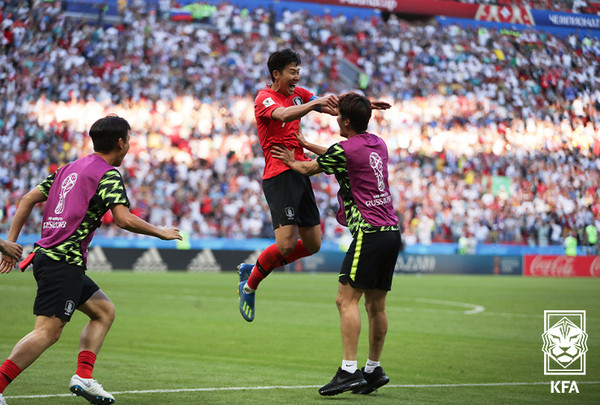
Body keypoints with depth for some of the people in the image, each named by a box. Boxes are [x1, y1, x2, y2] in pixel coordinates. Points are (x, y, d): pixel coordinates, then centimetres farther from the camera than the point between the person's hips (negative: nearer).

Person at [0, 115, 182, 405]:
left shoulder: (69, 168, 18)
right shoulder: (108, 175, -6)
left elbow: (29, 199, 14)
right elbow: (124, 219, -18)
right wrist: (160, 232, -3)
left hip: (45, 255, 9)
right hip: (63, 261, -9)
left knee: (104, 310, 16)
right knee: (48, 331, -13)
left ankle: (83, 377, 8)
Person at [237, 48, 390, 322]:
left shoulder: (298, 94, 15)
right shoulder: (264, 98, -7)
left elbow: (334, 110, 23)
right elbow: (285, 115, -29)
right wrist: (316, 102, -35)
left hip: (300, 174, 8)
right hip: (279, 176, -8)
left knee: (312, 245, 8)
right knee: (286, 244, -18)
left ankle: (252, 269, 22)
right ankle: (249, 286, 6)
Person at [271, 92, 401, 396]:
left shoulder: (344, 149, -8)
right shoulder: (378, 144, 15)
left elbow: (309, 169, 10)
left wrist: (291, 161, 30)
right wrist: (305, 144, 39)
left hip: (369, 232, -9)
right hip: (391, 231, 9)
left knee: (347, 300, -10)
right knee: (376, 305, 12)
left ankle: (349, 371, -17)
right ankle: (374, 370, 17)